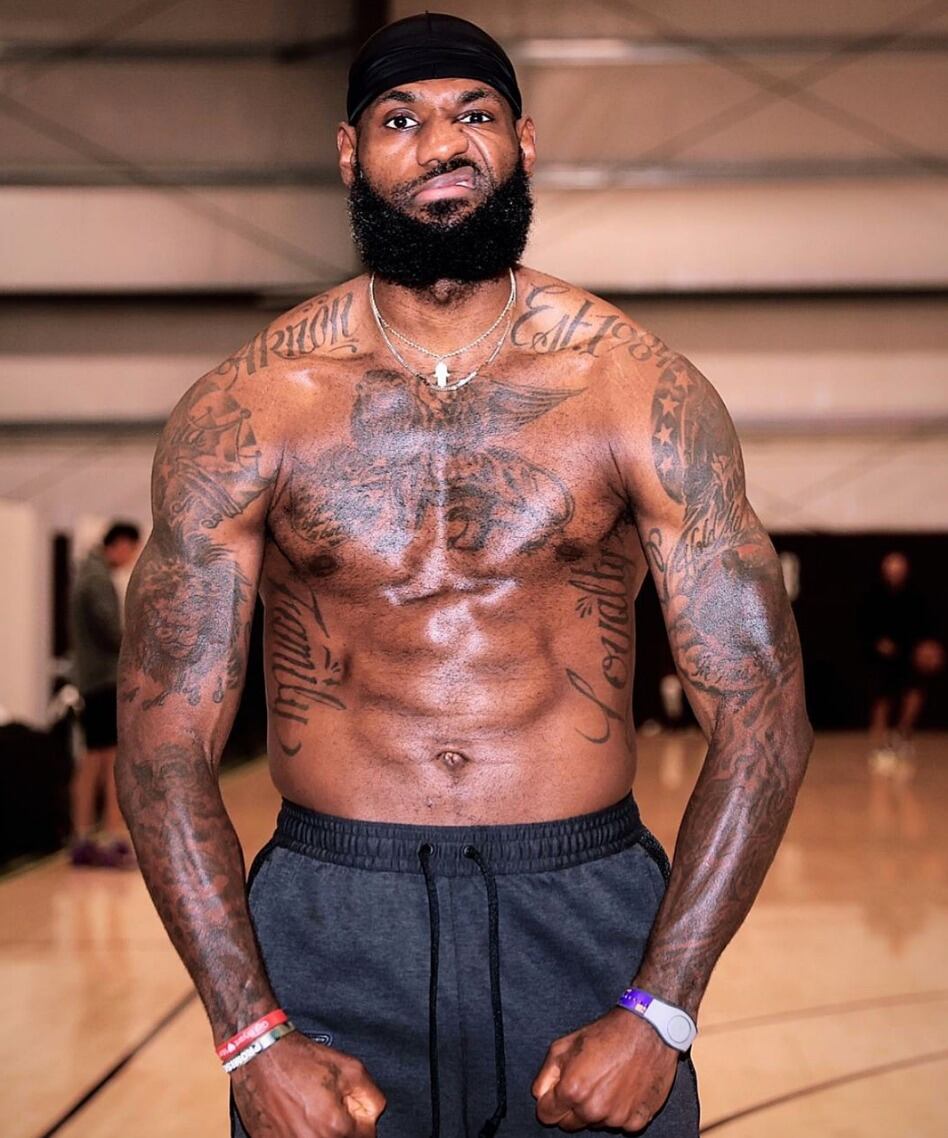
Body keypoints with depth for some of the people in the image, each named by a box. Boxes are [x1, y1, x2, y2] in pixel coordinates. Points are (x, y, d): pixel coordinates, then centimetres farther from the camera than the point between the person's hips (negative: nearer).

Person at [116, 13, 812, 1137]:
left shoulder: (644, 392, -3)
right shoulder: (242, 412, -3)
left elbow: (760, 713, -4)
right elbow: (165, 737, -3)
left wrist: (659, 1013, -12)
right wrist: (253, 1038, -11)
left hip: (590, 921, 1)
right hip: (329, 934, 0)